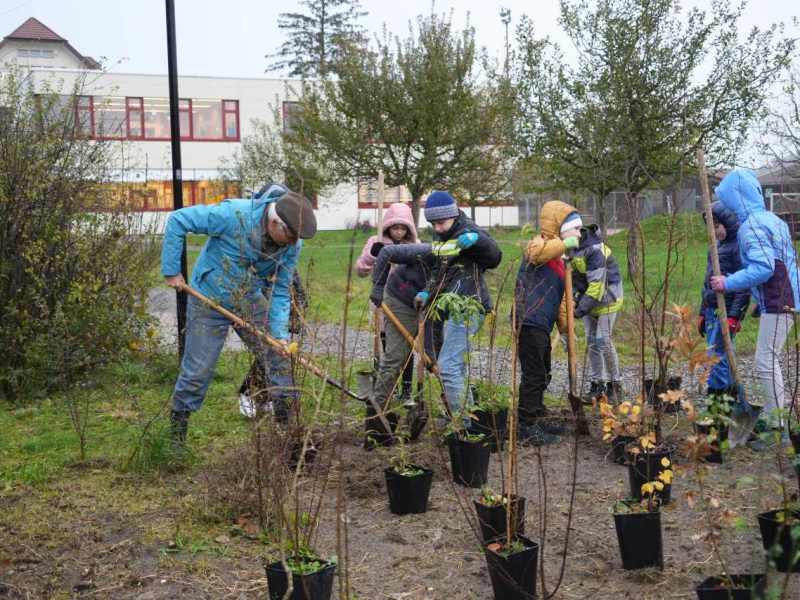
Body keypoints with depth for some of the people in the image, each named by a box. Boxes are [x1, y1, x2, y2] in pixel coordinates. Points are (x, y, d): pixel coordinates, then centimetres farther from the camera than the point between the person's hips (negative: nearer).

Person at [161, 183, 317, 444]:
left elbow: (279, 292, -7)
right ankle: (177, 429, 22)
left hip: (250, 301, 4)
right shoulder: (233, 215, -31)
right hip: (210, 302, -4)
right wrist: (171, 271, -20)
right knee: (197, 371, 1)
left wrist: (280, 334, -19)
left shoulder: (292, 244, -15)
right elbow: (177, 220, -23)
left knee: (281, 356, 2)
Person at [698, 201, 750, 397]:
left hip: (725, 311, -9)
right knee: (722, 355, 11)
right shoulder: (716, 246, 17)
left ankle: (716, 392, -6)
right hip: (712, 311, 9)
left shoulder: (739, 246, -11)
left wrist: (734, 316, -20)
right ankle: (729, 391, 17)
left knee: (717, 355, -10)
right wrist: (702, 313, 21)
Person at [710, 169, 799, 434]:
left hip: (777, 303, -10)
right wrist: (760, 299, 23)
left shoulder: (751, 226, -16)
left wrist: (728, 283, -17)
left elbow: (762, 268, -26)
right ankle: (774, 414, 25)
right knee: (770, 359, 17)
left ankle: (776, 425, -5)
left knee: (765, 362, -8)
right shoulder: (772, 219, 15)